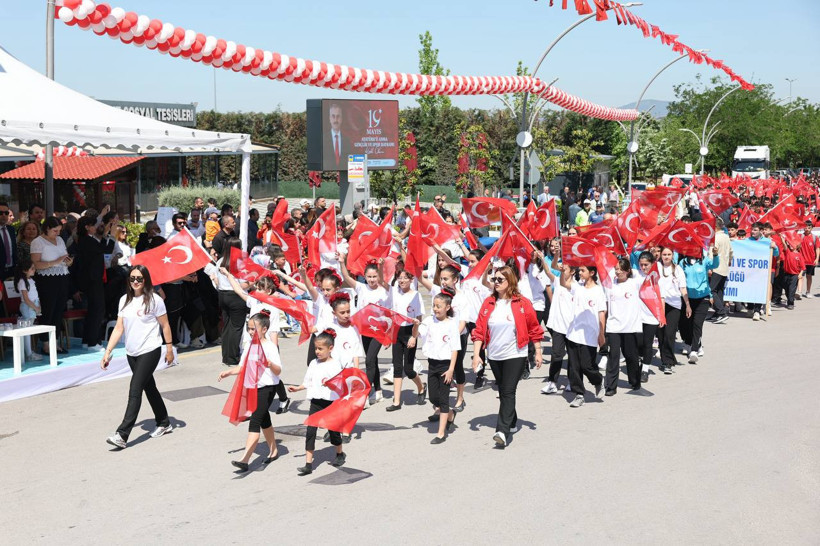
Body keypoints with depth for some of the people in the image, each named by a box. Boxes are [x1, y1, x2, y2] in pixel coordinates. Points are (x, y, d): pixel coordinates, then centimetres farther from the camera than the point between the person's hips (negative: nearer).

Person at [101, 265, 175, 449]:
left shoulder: (154, 300, -8)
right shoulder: (125, 300, 7)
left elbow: (165, 325, -3)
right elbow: (119, 328, 6)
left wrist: (169, 348, -2)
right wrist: (108, 351, 0)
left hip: (150, 352, -6)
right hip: (132, 353, 6)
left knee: (135, 390, -13)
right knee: (149, 388, 17)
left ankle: (122, 435, -17)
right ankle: (164, 424, 32)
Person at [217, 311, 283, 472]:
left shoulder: (270, 346, -14)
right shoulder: (249, 345, 8)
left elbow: (278, 371, -19)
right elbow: (243, 367, 16)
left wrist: (271, 365, -39)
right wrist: (228, 372, 3)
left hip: (267, 388, -8)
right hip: (253, 388, 8)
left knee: (254, 422, -16)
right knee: (264, 420, 21)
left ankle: (245, 460, -21)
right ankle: (273, 451, 39)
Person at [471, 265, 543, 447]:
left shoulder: (522, 303, -6)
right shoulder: (488, 303, 2)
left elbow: (534, 329, 1)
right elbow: (479, 330, 1)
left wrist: (538, 352, 1)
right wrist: (476, 354, -6)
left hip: (515, 355, -5)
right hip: (494, 356, 5)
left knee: (508, 391, -13)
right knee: (503, 391, 16)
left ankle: (503, 432, -19)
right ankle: (512, 423, 36)